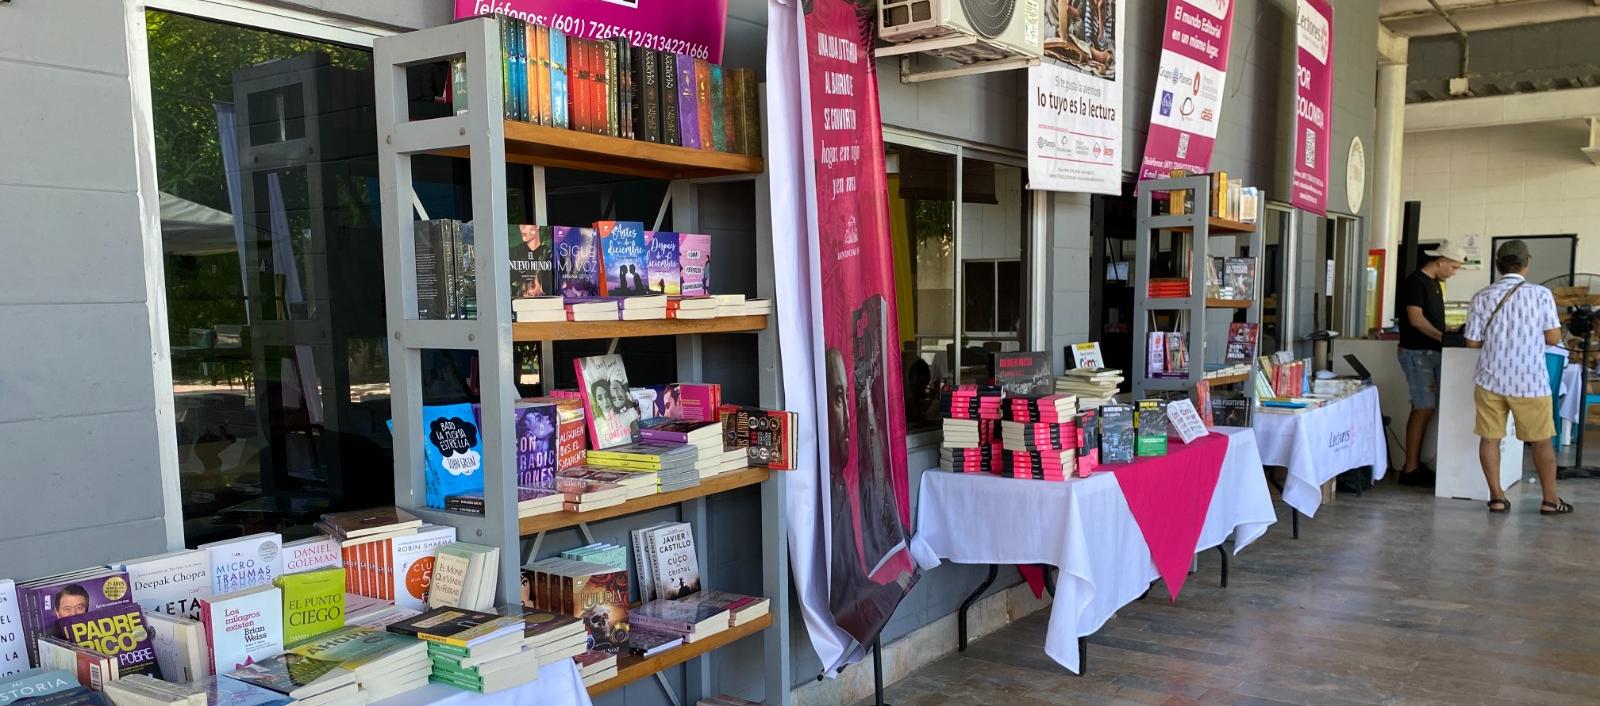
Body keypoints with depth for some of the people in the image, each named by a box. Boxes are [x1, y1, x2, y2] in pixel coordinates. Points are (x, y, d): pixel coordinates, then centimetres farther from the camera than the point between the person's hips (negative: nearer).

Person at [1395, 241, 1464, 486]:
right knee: (1424, 409, -10)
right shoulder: (1415, 282, -11)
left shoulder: (1435, 284, 18)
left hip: (1431, 353, 9)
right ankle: (1410, 470, -8)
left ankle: (1415, 465, 12)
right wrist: (1443, 337, -24)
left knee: (1425, 409, 8)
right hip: (1417, 353, -9)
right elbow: (1416, 319, -20)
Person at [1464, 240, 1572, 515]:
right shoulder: (1541, 294, -7)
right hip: (1530, 381, -1)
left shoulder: (1482, 297, -4)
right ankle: (1550, 500, 20)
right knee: (1541, 441, 12)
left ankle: (1497, 497, 10)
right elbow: (1554, 338, -5)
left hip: (1491, 379, 1)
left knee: (1490, 438, 7)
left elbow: (1472, 342, -2)